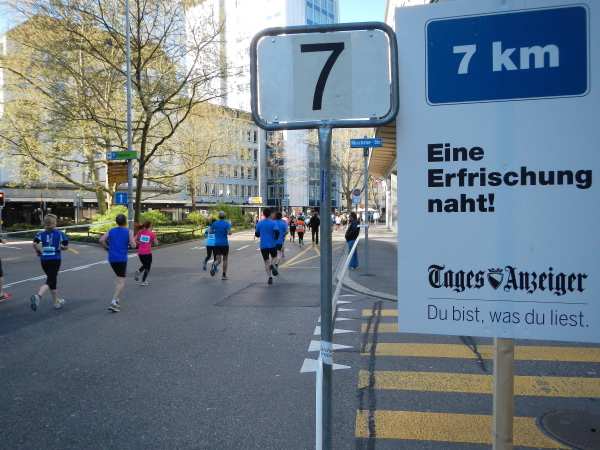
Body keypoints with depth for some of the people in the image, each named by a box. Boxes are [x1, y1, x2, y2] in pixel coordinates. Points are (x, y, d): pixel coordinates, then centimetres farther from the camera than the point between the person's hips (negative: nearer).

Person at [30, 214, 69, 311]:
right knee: (50, 281, -6)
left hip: (44, 260, 5)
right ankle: (37, 296, -33)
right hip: (55, 260, -4)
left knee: (52, 279, 19)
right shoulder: (60, 233, -1)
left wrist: (39, 251, 6)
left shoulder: (42, 234, 6)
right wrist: (61, 247, 13)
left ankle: (56, 301, 29)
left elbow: (34, 243, -10)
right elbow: (66, 246, -8)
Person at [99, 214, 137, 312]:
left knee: (119, 277, 24)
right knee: (121, 281, -2)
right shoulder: (129, 232, -3)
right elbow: (133, 245, -9)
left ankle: (117, 299, 19)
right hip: (122, 259, -5)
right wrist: (134, 240, 11)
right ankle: (113, 302, -16)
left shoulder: (111, 230, 9)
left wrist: (107, 248, 12)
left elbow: (101, 240, -2)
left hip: (112, 258, 5)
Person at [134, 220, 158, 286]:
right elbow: (156, 244, -2)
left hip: (140, 253, 4)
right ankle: (143, 282, 7)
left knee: (145, 265, 26)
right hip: (147, 253, -4)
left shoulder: (140, 232, 3)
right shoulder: (152, 234, -6)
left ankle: (138, 271, -3)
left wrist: (140, 243, 15)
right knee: (148, 267, 12)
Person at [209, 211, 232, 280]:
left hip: (217, 244, 2)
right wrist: (230, 232, 4)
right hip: (224, 244, -2)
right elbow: (229, 233, -19)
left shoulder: (215, 223, 5)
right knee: (225, 260, 13)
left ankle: (214, 266, -31)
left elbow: (210, 231, 12)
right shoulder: (227, 224, -6)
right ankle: (224, 275, 13)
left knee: (218, 260, 3)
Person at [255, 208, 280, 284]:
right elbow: (277, 232, -19)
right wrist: (276, 238, 0)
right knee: (274, 257, 21)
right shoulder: (273, 223, -6)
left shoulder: (259, 223, 3)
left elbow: (257, 234, 8)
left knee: (266, 262, 7)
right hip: (272, 244, -2)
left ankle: (270, 278, -3)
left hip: (263, 245, 2)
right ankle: (272, 265, -12)